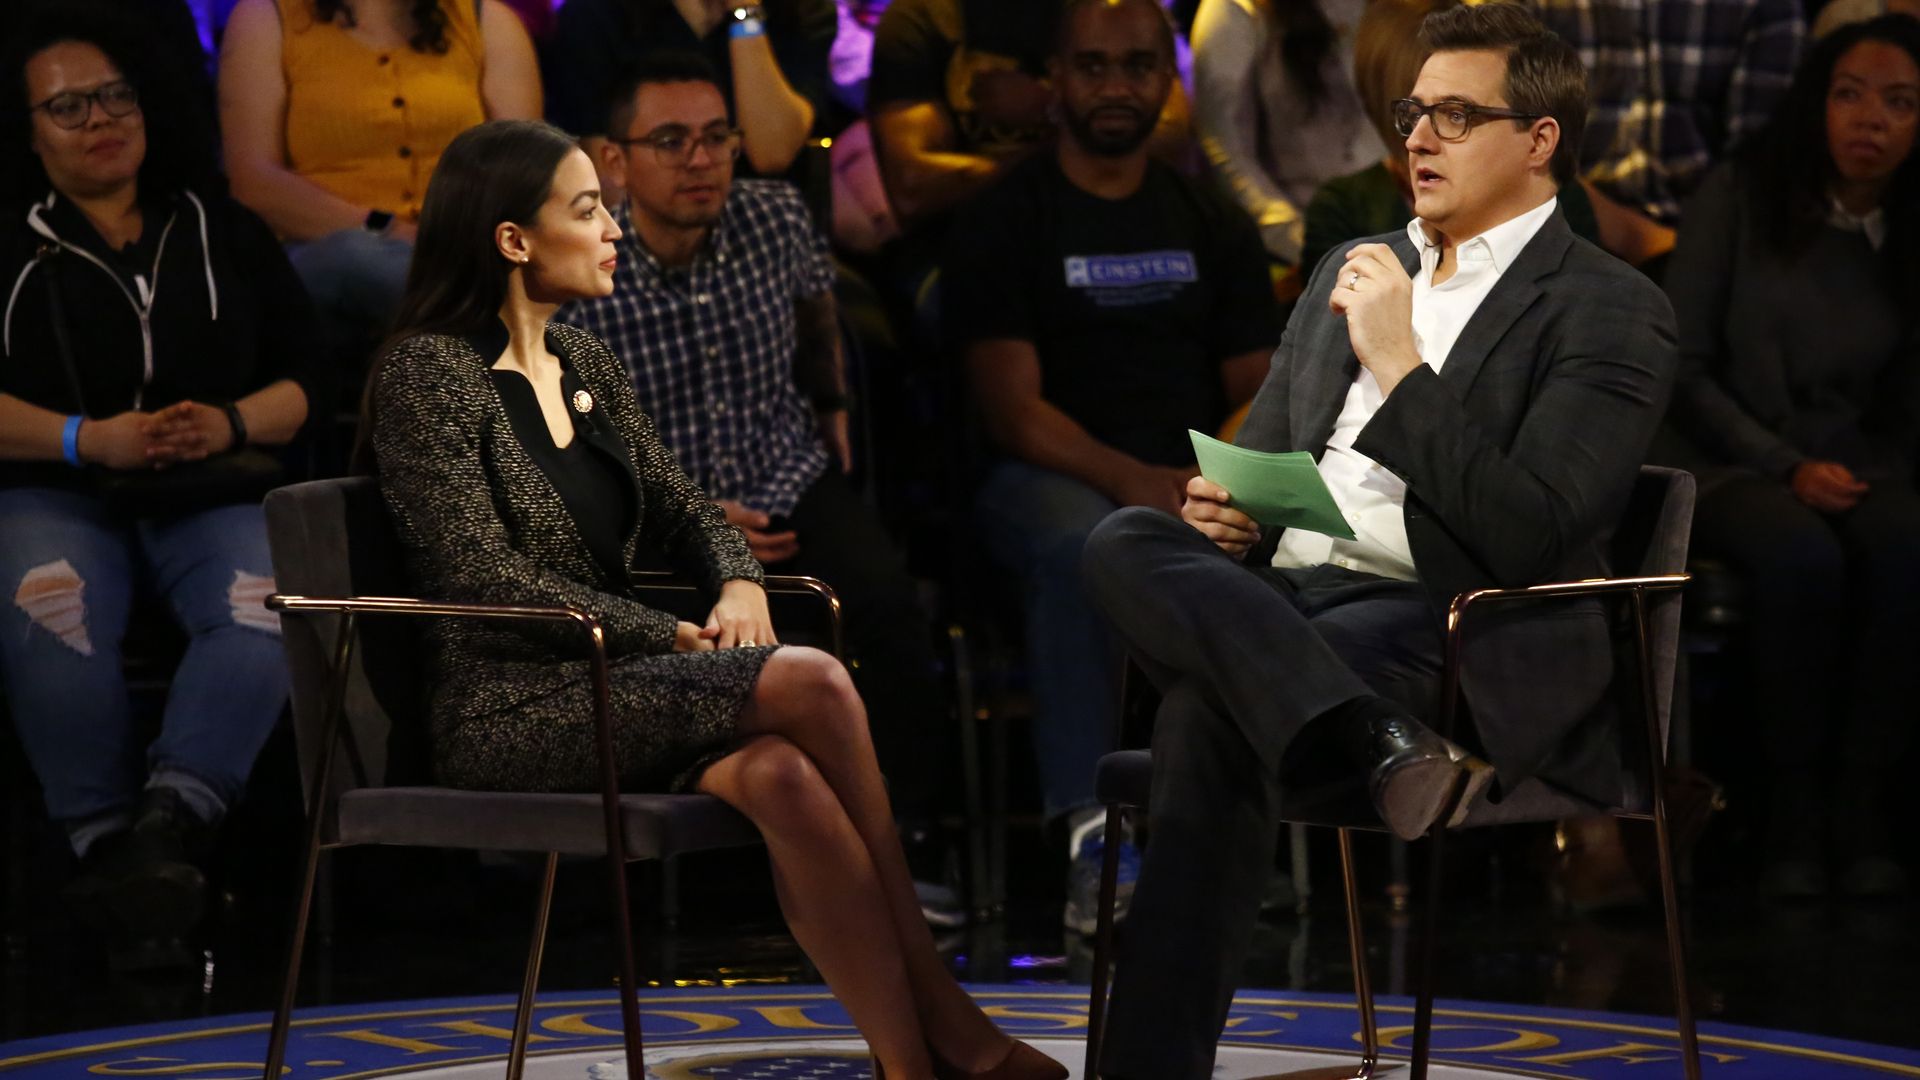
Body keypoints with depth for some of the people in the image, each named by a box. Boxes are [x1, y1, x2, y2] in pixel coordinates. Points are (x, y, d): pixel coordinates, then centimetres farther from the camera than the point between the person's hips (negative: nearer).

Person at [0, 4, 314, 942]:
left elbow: (307, 381, 15)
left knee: (267, 606, -34)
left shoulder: (224, 234, 22)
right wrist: (90, 438, -13)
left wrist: (233, 424, -7)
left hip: (215, 494, 2)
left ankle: (169, 817, -45)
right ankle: (103, 835, -31)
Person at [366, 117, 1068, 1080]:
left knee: (781, 775, -30)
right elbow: (485, 580, -15)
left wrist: (737, 581, -4)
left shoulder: (584, 364, 16)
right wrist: (675, 638, -16)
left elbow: (679, 507, 20)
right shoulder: (426, 372, -8)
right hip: (510, 712, -6)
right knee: (813, 686, -26)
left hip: (609, 685, 6)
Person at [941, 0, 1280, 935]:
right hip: (1053, 478, -3)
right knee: (1080, 544, -40)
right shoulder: (1005, 222, 5)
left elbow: (1255, 388, 13)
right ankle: (1093, 835, -41)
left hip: (1196, 476, 4)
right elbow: (1012, 410, -6)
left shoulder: (1213, 226, 18)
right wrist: (1126, 476, -23)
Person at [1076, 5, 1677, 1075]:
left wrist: (1402, 366, -13)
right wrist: (1220, 511, 4)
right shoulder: (1355, 269, 23)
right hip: (1275, 598, 7)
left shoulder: (1610, 308, 0)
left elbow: (1530, 538, -12)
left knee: (1211, 716, -35)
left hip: (1448, 635, -7)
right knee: (1125, 542, -29)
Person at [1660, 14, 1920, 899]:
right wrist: (1786, 468, -12)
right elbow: (1679, 368, -3)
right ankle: (1793, 819, -24)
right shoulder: (1739, 198, -2)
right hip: (1732, 462, -2)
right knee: (1800, 554, -37)